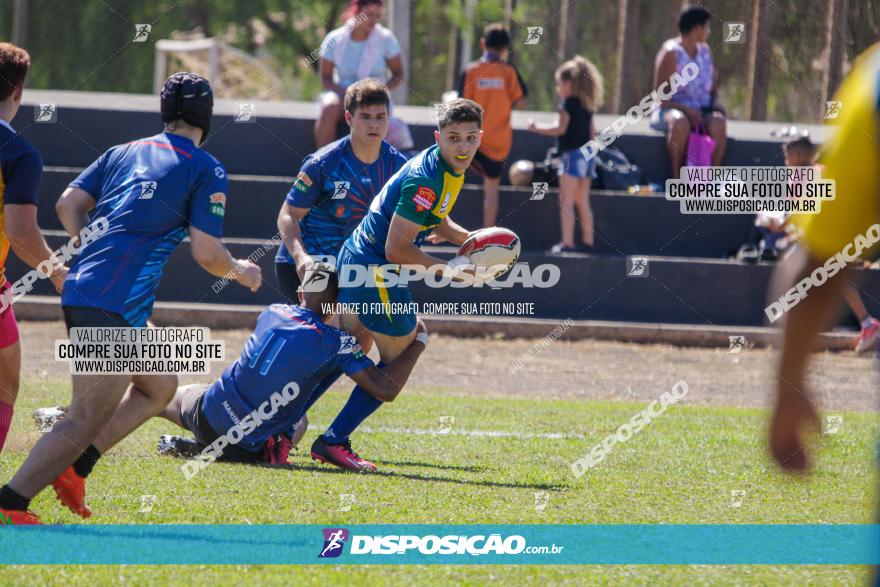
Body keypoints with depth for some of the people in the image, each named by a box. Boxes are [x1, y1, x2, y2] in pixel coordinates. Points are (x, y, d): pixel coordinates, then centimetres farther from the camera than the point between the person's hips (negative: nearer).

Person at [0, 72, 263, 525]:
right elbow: (207, 254, -5)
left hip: (80, 290, 8)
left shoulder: (125, 152, 18)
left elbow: (68, 205, 12)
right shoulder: (207, 171, 0)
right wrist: (241, 271, 15)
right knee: (86, 420, -7)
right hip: (115, 307, -8)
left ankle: (72, 466, 12)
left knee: (160, 387, 23)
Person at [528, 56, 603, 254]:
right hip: (588, 154, 8)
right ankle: (587, 241, 16)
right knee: (583, 202, 14)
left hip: (573, 154, -8)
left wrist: (537, 128, -5)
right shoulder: (586, 106, 14)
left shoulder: (568, 104, -10)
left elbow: (561, 129, -15)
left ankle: (567, 243, -12)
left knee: (566, 202, -7)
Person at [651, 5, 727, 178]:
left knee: (718, 122, -32)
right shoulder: (671, 53, -9)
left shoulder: (704, 50, 12)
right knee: (680, 122, -42)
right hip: (671, 110, -5)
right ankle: (676, 175, -32)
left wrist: (715, 99, 4)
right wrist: (685, 109, -24)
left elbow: (714, 80, 26)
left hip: (703, 111, 5)